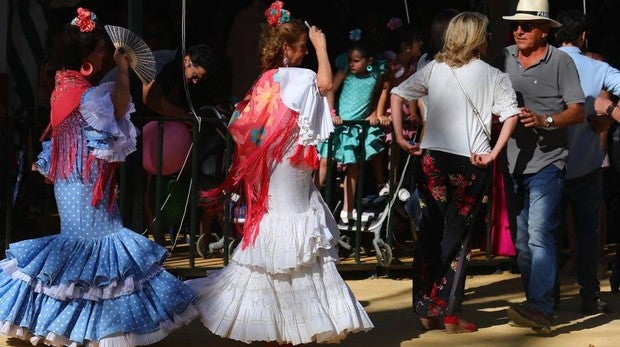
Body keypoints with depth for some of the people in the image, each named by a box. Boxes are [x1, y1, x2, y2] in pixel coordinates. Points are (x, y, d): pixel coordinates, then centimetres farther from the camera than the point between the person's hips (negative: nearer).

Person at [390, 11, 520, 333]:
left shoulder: (434, 68, 7)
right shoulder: (493, 75, 1)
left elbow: (397, 95, 2)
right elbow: (511, 116, -11)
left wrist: (400, 137, 3)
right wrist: (493, 153, -10)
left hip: (432, 156, 2)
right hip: (471, 162, -2)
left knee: (430, 231, 13)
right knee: (457, 235, 6)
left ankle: (426, 309, 15)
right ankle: (451, 314, 4)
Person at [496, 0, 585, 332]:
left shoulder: (560, 61, -3)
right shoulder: (504, 59, 9)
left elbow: (577, 111, -6)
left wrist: (545, 121, -22)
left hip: (546, 161, -6)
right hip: (514, 163, 6)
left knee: (539, 233, -17)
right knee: (522, 240, 10)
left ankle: (541, 307, -21)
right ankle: (536, 302, 20)